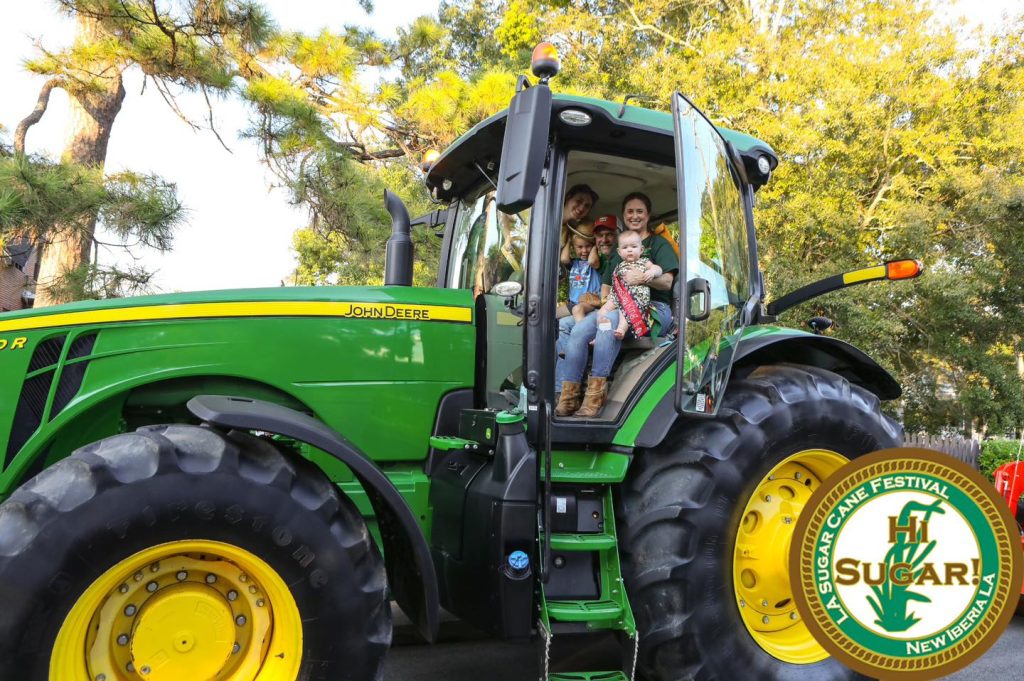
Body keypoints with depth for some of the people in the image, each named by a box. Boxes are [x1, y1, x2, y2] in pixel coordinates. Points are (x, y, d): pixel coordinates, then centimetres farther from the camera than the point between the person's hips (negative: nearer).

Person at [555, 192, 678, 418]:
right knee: (579, 330, -24)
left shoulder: (659, 243, 11)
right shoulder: (618, 250, 27)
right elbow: (606, 286, 23)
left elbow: (667, 282, -2)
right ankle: (568, 395, -29)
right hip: (619, 308, 5)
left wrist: (644, 278, -22)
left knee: (610, 321, -37)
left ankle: (596, 394, -40)